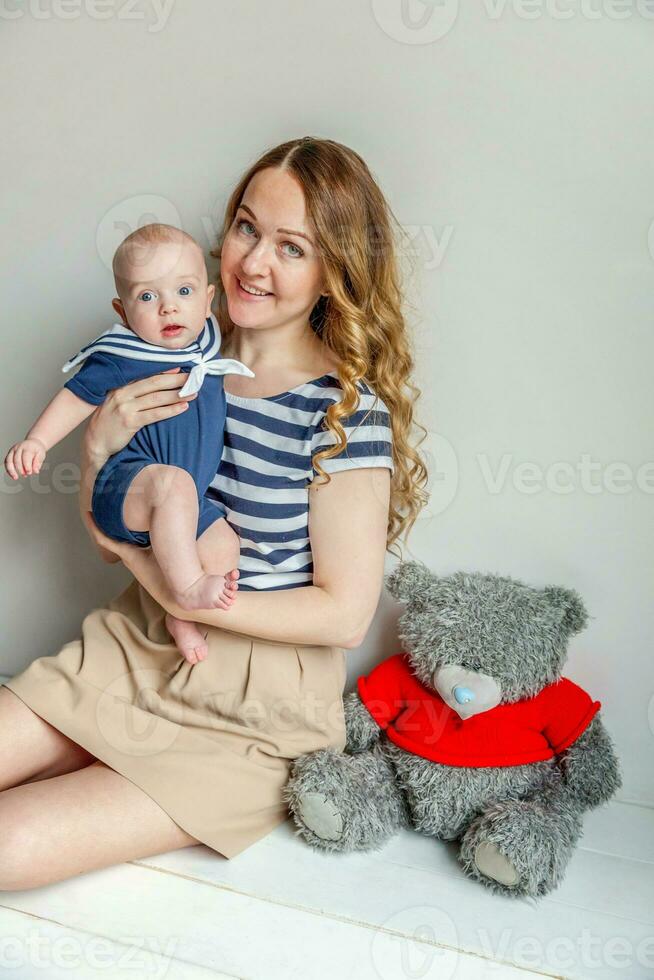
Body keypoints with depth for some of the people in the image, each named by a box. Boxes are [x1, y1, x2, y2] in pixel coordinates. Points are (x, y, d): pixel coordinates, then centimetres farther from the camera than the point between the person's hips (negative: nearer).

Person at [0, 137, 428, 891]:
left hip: (250, 712, -5)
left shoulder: (346, 409, -17)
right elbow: (111, 534, 6)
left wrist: (179, 589, -17)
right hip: (129, 648, 6)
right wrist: (99, 446, -15)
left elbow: (344, 613, -16)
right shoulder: (181, 359, -1)